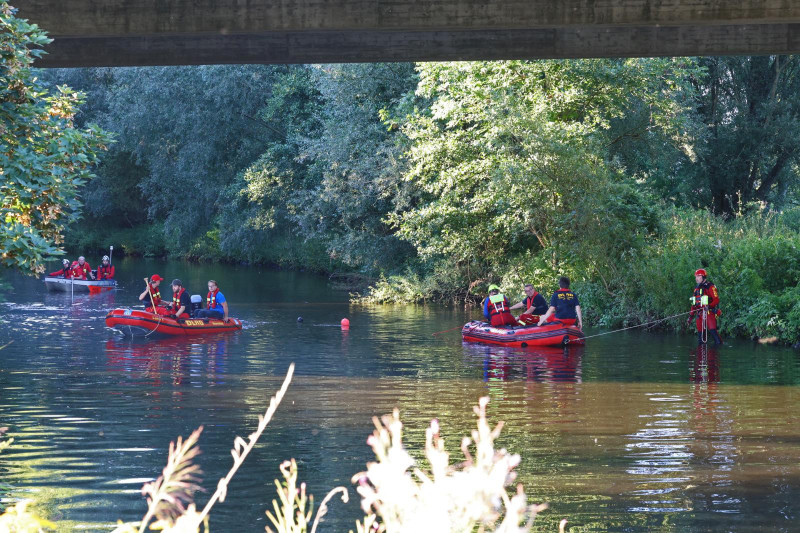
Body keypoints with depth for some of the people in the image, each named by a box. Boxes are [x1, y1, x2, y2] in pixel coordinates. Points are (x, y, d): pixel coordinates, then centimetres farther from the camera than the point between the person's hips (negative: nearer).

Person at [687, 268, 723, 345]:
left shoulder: (710, 286, -5)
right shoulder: (697, 288, 18)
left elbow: (716, 300, -12)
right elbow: (694, 304, 23)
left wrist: (709, 306, -29)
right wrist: (691, 316, 19)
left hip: (709, 313, -7)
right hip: (699, 314, 7)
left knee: (712, 331, -17)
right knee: (700, 333, 4)